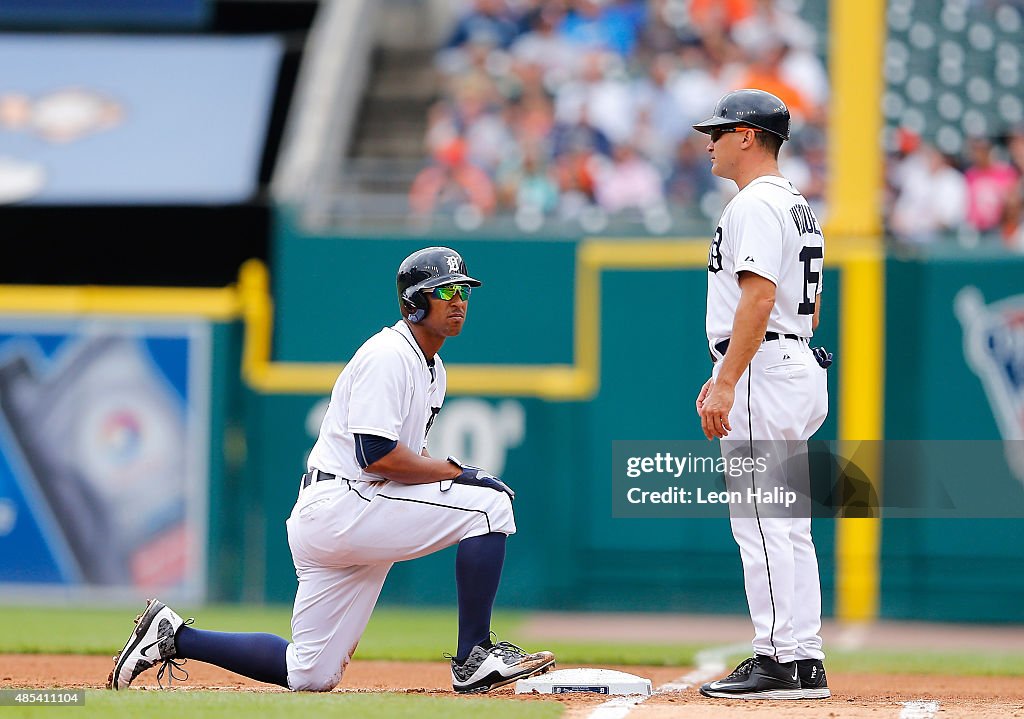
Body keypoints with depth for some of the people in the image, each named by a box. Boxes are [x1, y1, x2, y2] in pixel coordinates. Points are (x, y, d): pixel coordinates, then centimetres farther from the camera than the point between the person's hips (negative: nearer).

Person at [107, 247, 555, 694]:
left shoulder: (432, 368, 20)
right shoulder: (387, 356, -12)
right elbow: (377, 455, -20)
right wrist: (456, 472, -14)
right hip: (341, 505, -10)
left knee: (309, 674, 7)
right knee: (489, 502, -16)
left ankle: (176, 636, 13)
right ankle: (474, 659, -13)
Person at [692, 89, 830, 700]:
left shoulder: (755, 204, -12)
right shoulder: (798, 205, 20)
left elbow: (759, 297, -23)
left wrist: (726, 383, -26)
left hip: (763, 372, -11)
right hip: (799, 370, 11)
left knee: (760, 522, -11)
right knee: (788, 527, 10)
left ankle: (780, 661, -13)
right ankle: (805, 662, 10)